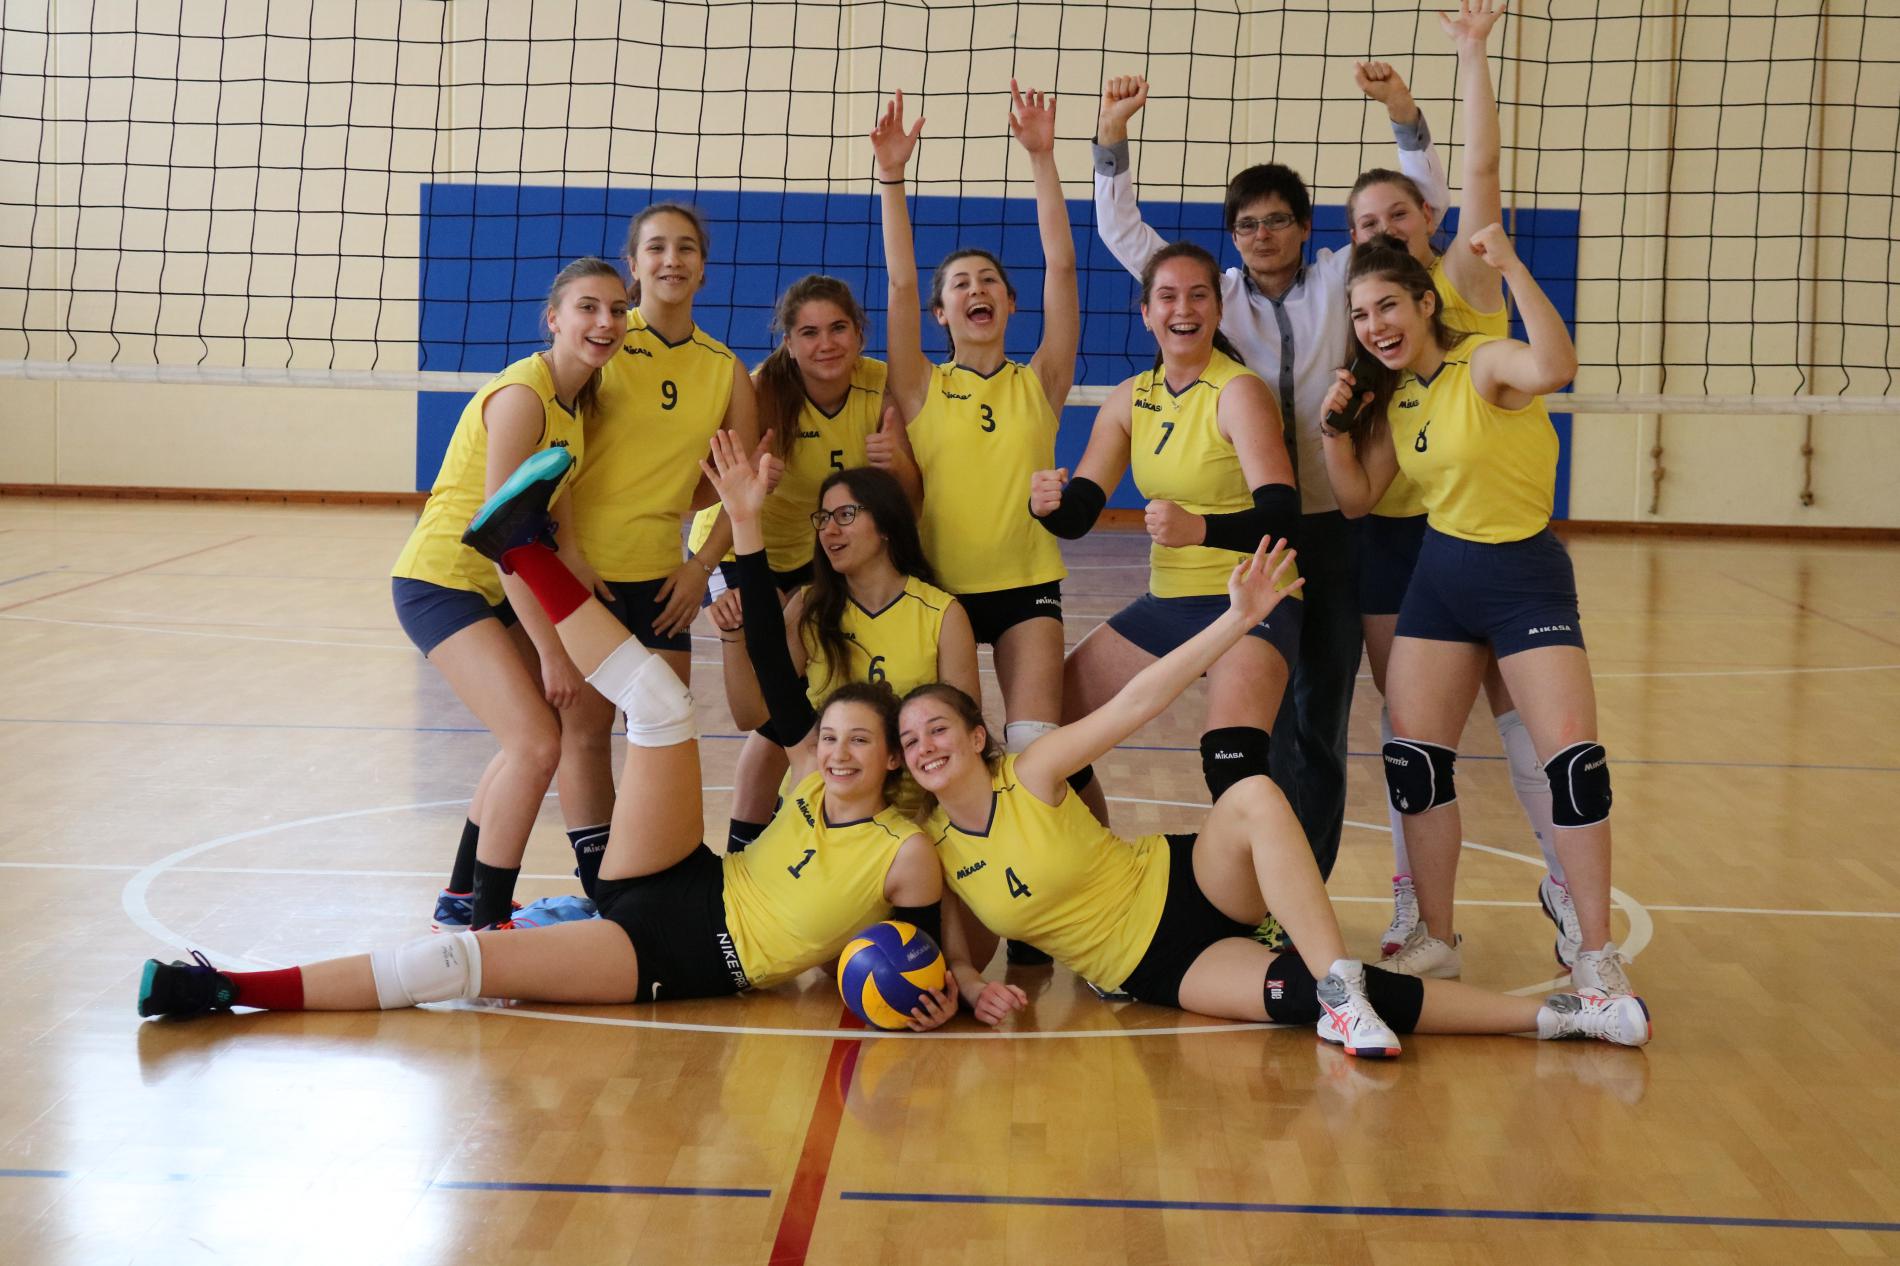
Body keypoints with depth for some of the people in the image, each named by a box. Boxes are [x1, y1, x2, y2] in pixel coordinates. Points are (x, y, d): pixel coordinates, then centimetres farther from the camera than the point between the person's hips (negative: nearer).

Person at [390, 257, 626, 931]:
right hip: (442, 581, -10)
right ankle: (486, 924, -7)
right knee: (536, 744, -19)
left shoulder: (577, 400, 5)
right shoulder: (521, 395, -23)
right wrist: (551, 651, -22)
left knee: (537, 738, 20)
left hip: (499, 588, 10)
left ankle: (461, 900, 35)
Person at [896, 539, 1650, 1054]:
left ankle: (1340, 989, -37)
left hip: (1185, 886, -1)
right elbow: (958, 947, 10)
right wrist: (971, 988, -15)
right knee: (1294, 992, -28)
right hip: (1150, 966, 1)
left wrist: (1240, 617, -24)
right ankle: (1546, 1015, -27)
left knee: (1253, 797, -36)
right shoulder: (930, 843, -3)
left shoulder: (1031, 776, -10)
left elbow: (1135, 703, -16)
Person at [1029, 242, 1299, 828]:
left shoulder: (1238, 393, -15)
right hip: (1167, 601, 7)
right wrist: (1049, 502, -19)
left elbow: (1282, 517, -26)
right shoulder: (1131, 399, 5)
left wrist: (1200, 528, -44)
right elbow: (1078, 511, 4)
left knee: (1232, 767, -31)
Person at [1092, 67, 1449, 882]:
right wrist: (1111, 139, -9)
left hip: (1330, 529, 0)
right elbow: (1121, 233, 3)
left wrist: (1404, 115, -12)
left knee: (1320, 721, 4)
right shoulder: (1212, 295, 7)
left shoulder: (1340, 283, 6)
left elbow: (1421, 206, 2)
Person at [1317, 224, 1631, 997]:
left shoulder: (1485, 364, -17)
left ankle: (1596, 955, -4)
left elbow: (1554, 368, -41)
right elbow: (1357, 498, 11)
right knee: (1413, 759, 4)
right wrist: (1335, 427, -3)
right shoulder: (1392, 397, 6)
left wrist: (1511, 267, -41)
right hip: (1439, 577, 7)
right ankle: (1435, 940, 17)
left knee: (1573, 759, -14)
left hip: (1525, 577, -7)